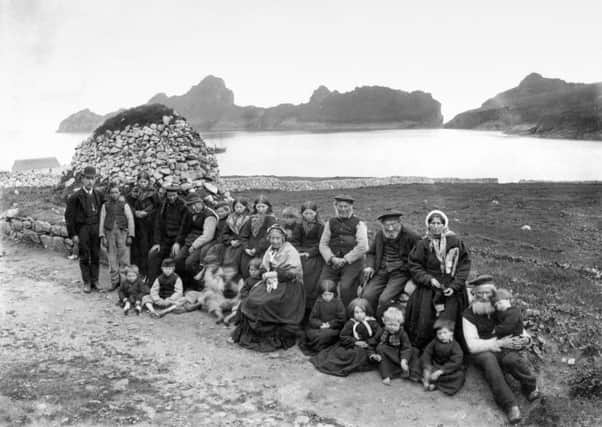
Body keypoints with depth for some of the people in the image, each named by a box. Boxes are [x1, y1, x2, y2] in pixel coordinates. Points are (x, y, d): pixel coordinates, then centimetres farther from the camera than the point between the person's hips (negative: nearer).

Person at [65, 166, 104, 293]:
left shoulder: (99, 195, 7)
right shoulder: (76, 197, -5)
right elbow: (69, 216, -4)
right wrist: (73, 234, -7)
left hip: (96, 228, 3)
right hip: (82, 229, -3)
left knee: (96, 256, 6)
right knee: (84, 256, 2)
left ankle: (95, 280, 16)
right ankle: (87, 282, 11)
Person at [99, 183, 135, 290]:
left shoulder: (124, 205, 5)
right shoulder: (105, 205, 9)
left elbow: (130, 220, 3)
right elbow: (102, 221, 8)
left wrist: (130, 236, -5)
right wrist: (102, 236, 0)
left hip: (123, 233, -2)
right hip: (109, 234, 2)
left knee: (124, 259, -4)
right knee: (112, 259, 4)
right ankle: (114, 281, 11)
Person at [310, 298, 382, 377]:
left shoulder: (372, 322, 0)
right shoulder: (350, 323, 2)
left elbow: (379, 334, -5)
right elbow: (343, 336, -1)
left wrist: (369, 342, -17)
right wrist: (355, 342, -12)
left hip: (368, 346, 0)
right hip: (354, 346, 1)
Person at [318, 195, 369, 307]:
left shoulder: (358, 224, 6)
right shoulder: (330, 223, 18)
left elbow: (362, 247, -5)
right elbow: (323, 244, 11)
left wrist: (345, 259, -9)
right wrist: (332, 258, -6)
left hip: (352, 262, -3)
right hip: (332, 262, 4)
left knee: (346, 287, -23)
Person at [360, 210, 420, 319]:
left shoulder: (411, 237, -5)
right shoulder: (379, 234, 12)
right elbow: (371, 253, 26)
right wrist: (369, 266, 6)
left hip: (400, 273, -5)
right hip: (381, 272, 5)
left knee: (385, 299, -25)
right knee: (367, 296, -17)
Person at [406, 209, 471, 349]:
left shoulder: (455, 242, 1)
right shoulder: (423, 244, 3)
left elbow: (464, 264, 0)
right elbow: (415, 266, 3)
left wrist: (454, 286, -9)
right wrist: (429, 279, -13)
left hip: (452, 289, 0)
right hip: (429, 289, 1)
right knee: (425, 323, -9)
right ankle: (420, 352, 7)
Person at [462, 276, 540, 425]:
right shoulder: (468, 315, -4)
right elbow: (472, 345, -11)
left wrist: (525, 339, -12)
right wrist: (499, 343, -20)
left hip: (504, 347, 2)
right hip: (481, 352, -1)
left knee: (512, 359, -34)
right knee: (489, 359, -37)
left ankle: (531, 387, -6)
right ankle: (510, 405, -33)